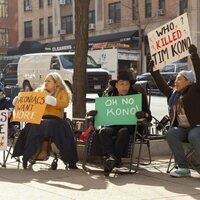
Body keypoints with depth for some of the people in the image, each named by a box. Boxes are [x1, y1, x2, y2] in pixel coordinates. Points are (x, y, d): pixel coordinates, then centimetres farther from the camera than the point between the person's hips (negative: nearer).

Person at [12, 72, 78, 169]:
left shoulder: (62, 92, 12)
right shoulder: (39, 91, 24)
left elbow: (64, 104, -8)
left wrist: (53, 101, -25)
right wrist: (19, 99, -7)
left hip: (55, 119, -3)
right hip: (39, 118, 3)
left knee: (47, 125, -37)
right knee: (33, 125, -32)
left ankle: (44, 151, -36)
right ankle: (34, 151, -35)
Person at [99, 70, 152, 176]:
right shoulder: (108, 94, 11)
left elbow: (148, 116, 1)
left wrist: (144, 114, -24)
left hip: (129, 125, -2)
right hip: (113, 124, 2)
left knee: (123, 132, -36)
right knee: (103, 131, -30)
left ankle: (115, 159, -38)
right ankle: (109, 156, -47)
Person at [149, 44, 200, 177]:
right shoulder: (173, 93, 16)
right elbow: (162, 86, 24)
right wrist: (154, 71, 21)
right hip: (181, 129, 5)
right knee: (170, 133, -26)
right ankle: (183, 168, -26)